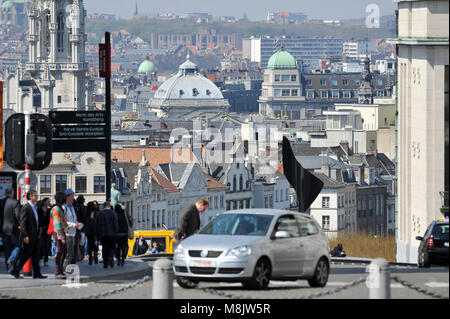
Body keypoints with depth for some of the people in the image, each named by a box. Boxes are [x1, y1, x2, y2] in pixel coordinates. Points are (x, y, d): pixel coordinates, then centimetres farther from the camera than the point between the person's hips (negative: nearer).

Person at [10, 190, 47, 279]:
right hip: (29, 236, -9)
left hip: (35, 235, 9)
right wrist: (25, 236, -23)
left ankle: (37, 274, 10)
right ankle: (15, 271, 6)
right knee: (25, 255, -4)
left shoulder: (34, 207, 15)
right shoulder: (26, 208, -14)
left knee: (36, 255, 8)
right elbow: (22, 222, -19)